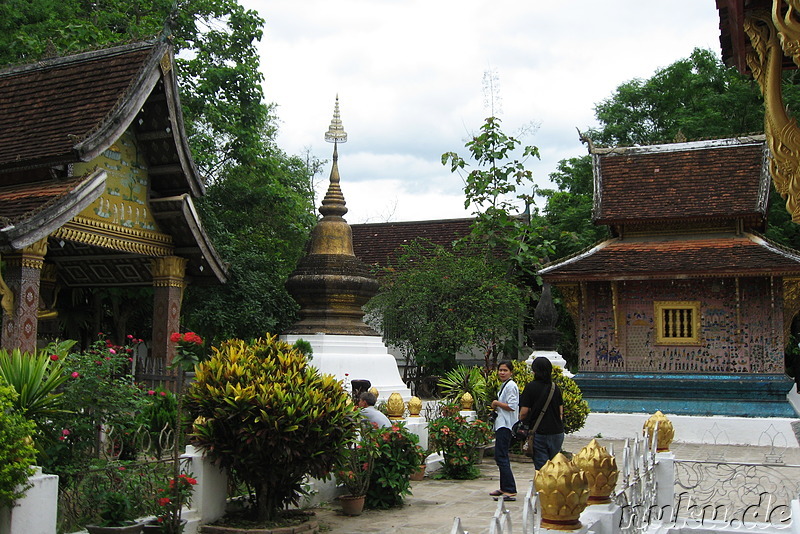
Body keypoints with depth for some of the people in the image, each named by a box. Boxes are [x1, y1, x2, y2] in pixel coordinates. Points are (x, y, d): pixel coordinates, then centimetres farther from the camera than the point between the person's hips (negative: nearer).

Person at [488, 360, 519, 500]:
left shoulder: (511, 386, -13)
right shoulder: (503, 385, 19)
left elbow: (512, 406, -20)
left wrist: (497, 403, -10)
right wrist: (496, 407, 12)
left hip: (506, 426, -11)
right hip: (501, 425, 11)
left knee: (501, 456, -14)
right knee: (500, 456, 14)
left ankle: (510, 491, -14)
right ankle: (504, 488, 23)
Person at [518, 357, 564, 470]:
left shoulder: (531, 387, -8)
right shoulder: (555, 387, 5)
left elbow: (524, 412, -9)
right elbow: (561, 412, 9)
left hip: (539, 432, -4)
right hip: (557, 432, 4)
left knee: (541, 466, 0)